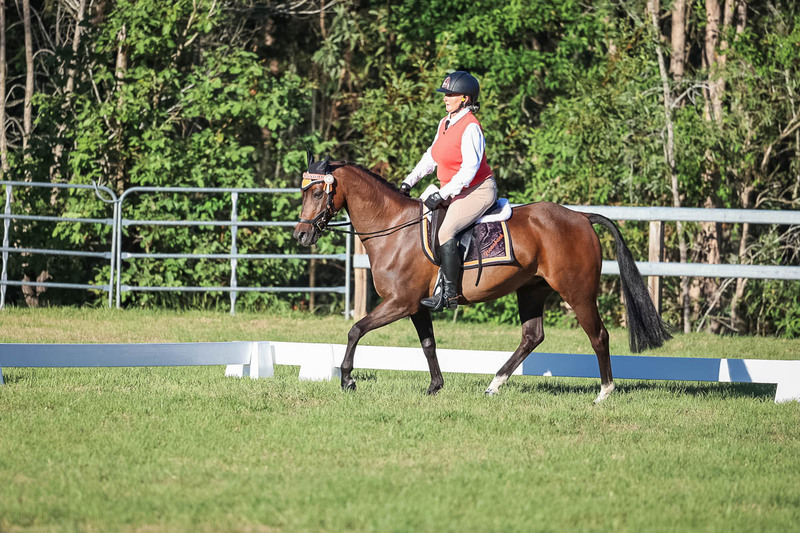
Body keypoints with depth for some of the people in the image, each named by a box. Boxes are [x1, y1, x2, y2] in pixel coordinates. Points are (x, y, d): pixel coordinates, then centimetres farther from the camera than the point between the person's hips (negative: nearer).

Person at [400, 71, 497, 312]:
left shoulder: (470, 127, -19)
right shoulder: (445, 123, 10)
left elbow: (470, 168, -23)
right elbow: (432, 157, 20)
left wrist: (442, 195, -25)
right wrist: (409, 181, 11)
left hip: (477, 191, -10)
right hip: (453, 192, 10)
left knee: (446, 231, -28)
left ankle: (449, 293, -26)